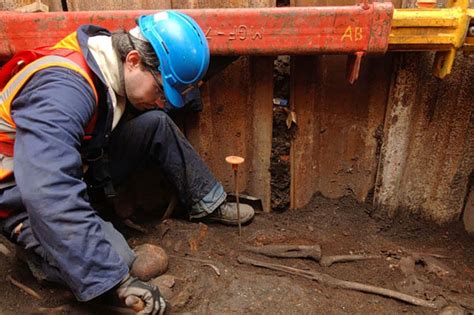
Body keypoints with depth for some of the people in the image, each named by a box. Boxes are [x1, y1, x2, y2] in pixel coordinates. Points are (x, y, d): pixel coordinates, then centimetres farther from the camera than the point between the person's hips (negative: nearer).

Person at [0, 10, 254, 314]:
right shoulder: (63, 87, -34)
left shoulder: (117, 67, -8)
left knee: (157, 123, -7)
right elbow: (50, 196, -43)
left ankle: (208, 204, 5)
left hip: (80, 166, 7)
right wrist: (118, 279, -43)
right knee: (115, 258, -28)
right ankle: (33, 243, 1)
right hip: (26, 196, -7)